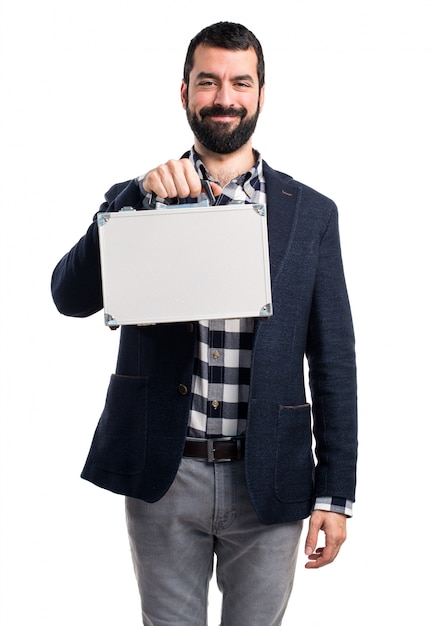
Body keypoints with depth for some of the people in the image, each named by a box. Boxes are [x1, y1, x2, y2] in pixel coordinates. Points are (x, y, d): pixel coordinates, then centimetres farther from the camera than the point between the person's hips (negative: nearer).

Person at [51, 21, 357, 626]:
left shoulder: (311, 213, 3)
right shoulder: (138, 198, 4)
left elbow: (333, 360, 3)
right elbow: (71, 296, -10)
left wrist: (335, 492, -1)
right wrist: (140, 199, -21)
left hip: (268, 480, 0)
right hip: (161, 476, 0)